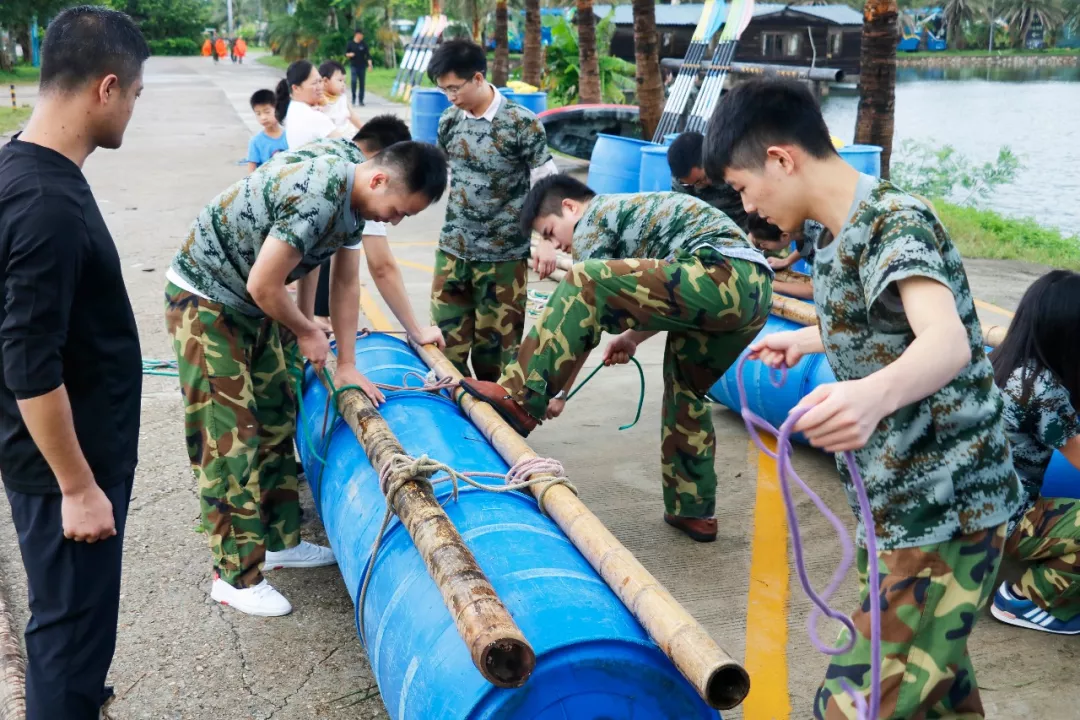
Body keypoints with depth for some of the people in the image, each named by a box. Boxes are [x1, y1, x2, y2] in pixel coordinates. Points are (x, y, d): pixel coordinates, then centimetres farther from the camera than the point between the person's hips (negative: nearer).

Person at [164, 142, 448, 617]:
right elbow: (263, 285, -28)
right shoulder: (316, 198, -32)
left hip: (250, 307, 10)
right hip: (203, 301, -9)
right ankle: (236, 576, 3)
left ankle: (279, 541, 26)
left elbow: (345, 283, 8)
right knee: (229, 438, -6)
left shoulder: (353, 200, -2)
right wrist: (307, 333, -10)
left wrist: (347, 365, 7)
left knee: (276, 422, 14)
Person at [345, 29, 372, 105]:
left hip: (362, 66, 2)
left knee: (362, 83, 2)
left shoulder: (364, 44, 3)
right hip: (354, 66, -2)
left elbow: (368, 54, 0)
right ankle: (354, 98, -4)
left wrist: (369, 64, -12)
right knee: (354, 81, -14)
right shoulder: (350, 44, 1)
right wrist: (349, 54, -14)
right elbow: (346, 54, 9)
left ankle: (361, 100, 10)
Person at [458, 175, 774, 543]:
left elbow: (585, 300, 2)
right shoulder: (635, 211, 33)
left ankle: (521, 398, -13)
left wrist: (558, 389, 7)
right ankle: (693, 511, 29)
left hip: (719, 276, -10)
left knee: (585, 282, -14)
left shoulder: (593, 219, 7)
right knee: (684, 390, 23)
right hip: (756, 288, 10)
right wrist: (633, 337, 30)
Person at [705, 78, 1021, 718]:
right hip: (903, 502, 10)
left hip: (944, 509, -10)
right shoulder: (842, 234, 9)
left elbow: (948, 342, -36)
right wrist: (806, 340, 44)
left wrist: (872, 396, -57)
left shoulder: (895, 222, -19)